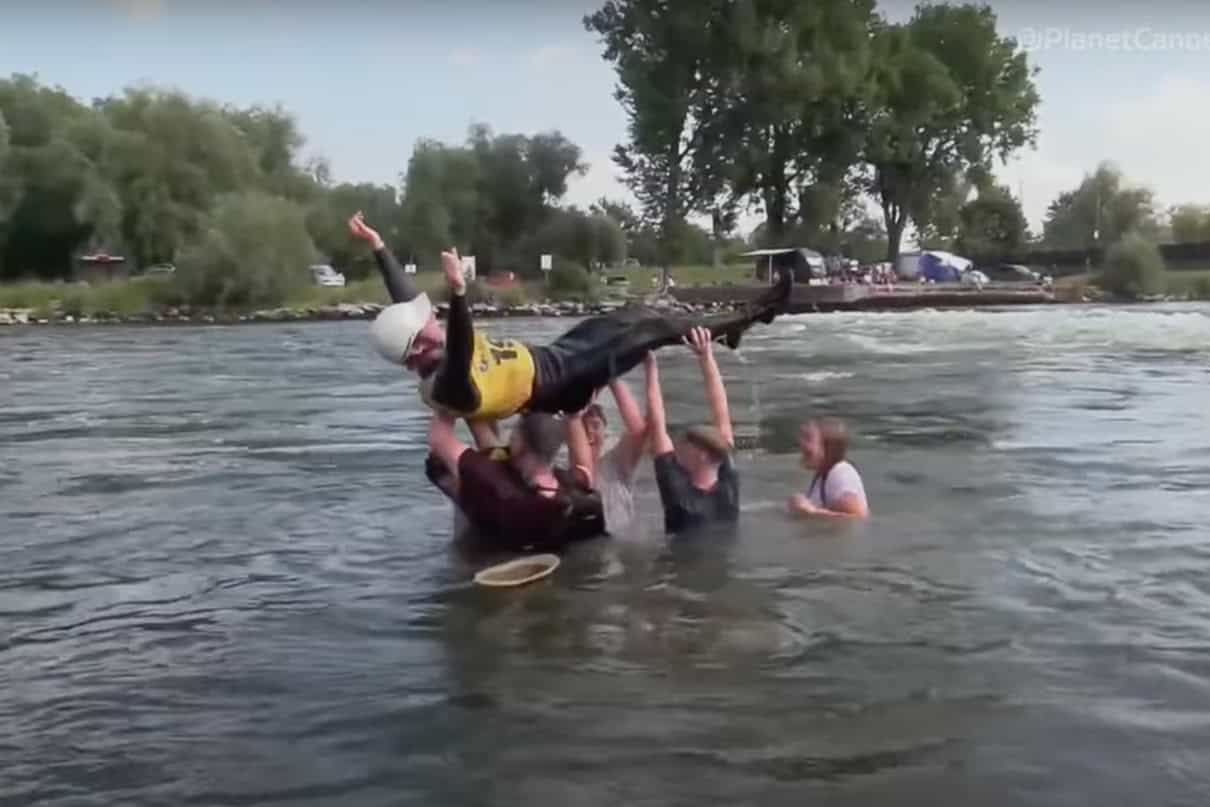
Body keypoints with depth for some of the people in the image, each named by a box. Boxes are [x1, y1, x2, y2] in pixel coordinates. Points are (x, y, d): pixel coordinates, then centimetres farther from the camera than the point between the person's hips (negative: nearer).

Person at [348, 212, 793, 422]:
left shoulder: (427, 350, -10)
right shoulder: (449, 385, -35)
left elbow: (406, 301, -3)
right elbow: (463, 355, -57)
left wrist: (377, 245, -7)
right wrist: (458, 292, -69)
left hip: (547, 357, 9)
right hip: (563, 383, -9)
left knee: (632, 316, 16)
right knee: (651, 329, -5)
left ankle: (732, 321, 36)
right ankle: (743, 317, 16)